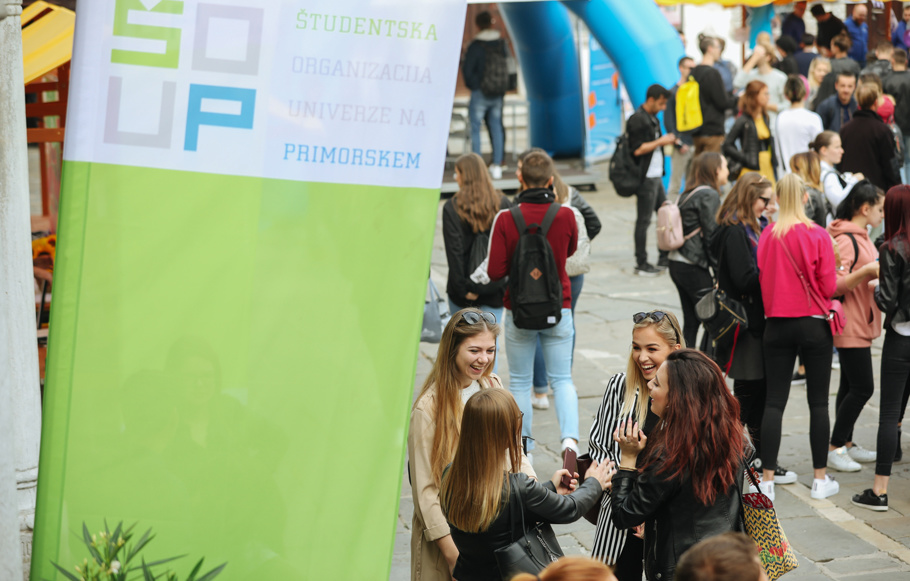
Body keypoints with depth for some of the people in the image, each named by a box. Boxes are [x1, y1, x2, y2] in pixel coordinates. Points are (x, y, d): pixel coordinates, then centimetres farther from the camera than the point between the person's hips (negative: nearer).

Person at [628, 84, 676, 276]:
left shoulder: (652, 118, 15)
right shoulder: (637, 120, -15)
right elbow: (638, 149, -22)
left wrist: (667, 141, 7)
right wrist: (660, 141, -16)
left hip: (656, 176, 10)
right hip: (646, 178, -10)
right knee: (644, 220, -4)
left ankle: (664, 258, 21)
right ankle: (641, 264, 3)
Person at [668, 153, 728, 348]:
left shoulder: (688, 194, 14)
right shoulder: (709, 195, -11)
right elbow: (711, 235, -14)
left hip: (677, 264, 8)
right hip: (693, 268, -8)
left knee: (690, 322, 11)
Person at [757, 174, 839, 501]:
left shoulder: (767, 236, -3)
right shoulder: (818, 236, -10)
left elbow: (760, 281, 3)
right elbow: (829, 287, -8)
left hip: (777, 324, 2)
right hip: (814, 324, -2)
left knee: (774, 402, 5)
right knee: (818, 402, 7)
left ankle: (767, 480, 2)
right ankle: (821, 480, 11)